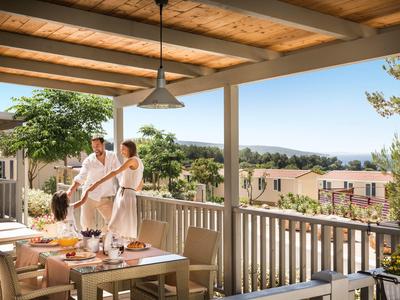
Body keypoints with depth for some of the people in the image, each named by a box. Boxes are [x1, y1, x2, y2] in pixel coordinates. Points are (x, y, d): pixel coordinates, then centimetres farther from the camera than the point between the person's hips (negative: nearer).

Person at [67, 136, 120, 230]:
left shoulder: (112, 156, -7)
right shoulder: (89, 160, -15)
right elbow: (81, 177, -26)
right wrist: (71, 190, -41)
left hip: (106, 197, 2)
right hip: (89, 196, -2)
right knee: (87, 225, -1)